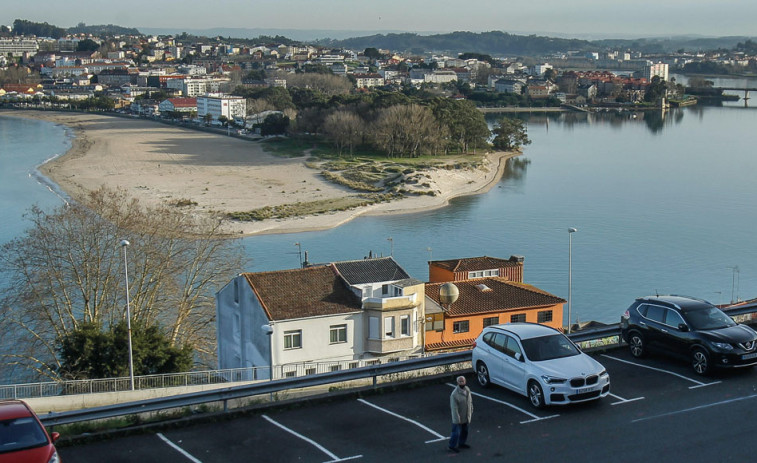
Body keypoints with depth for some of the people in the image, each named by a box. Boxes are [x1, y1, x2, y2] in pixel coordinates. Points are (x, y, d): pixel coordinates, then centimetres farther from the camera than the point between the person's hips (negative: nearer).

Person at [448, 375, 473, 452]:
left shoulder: (467, 390, -3)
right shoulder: (454, 394, -26)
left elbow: (470, 401, 11)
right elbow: (454, 408, -23)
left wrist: (471, 412, 14)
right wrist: (457, 419, -21)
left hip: (466, 416, 7)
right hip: (458, 418, -7)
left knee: (464, 431, 21)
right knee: (456, 432, 3)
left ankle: (461, 443, 41)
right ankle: (452, 446, 20)